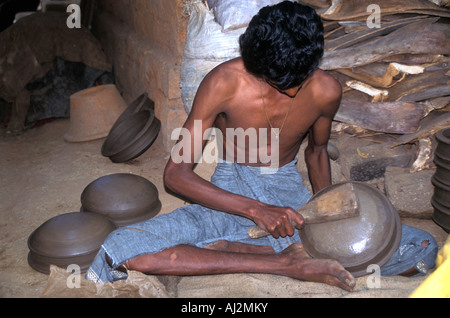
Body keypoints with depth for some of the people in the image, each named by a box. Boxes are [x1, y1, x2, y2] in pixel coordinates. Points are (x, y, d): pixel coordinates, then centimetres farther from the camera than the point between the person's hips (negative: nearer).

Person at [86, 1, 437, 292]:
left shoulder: (325, 91, -7)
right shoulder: (225, 82, -17)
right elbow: (176, 174, -17)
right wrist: (255, 210, -27)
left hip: (290, 194, 3)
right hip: (230, 195, -2)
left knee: (423, 248, -15)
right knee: (125, 249, -28)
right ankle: (287, 262, -25)